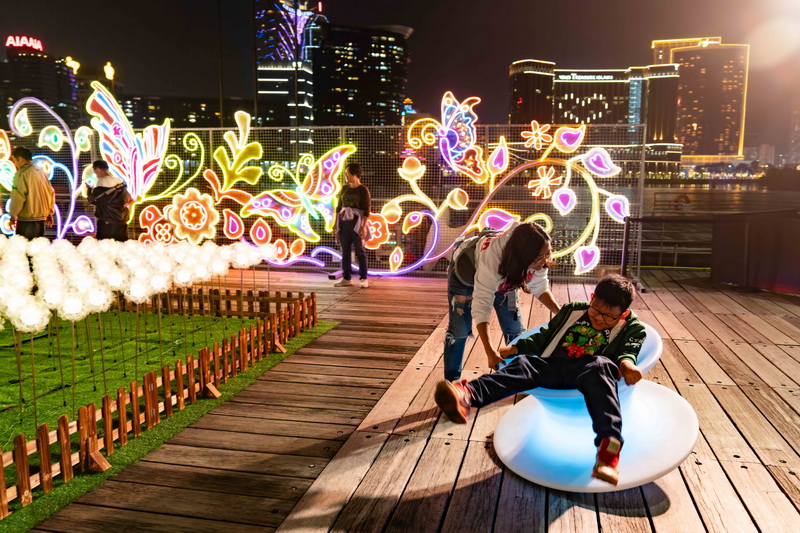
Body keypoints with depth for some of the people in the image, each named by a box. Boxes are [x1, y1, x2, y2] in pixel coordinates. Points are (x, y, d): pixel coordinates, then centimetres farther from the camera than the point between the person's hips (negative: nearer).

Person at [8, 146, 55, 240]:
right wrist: (49, 214, 23)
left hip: (26, 220, -7)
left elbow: (17, 197, -16)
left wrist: (12, 216, -6)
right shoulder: (41, 172, 10)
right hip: (41, 219, 7)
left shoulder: (21, 174, -11)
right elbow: (51, 193, 14)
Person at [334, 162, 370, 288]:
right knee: (345, 251, 6)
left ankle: (363, 279, 4)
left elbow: (366, 210, -7)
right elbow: (339, 207, 15)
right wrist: (336, 224, 11)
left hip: (356, 223, -5)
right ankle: (346, 278, 12)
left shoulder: (363, 190, -3)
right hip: (344, 223, 5)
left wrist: (364, 227, -14)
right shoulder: (344, 188, 12)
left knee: (360, 251, -1)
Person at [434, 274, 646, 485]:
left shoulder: (632, 327, 17)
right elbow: (543, 337, 27)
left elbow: (630, 349, 1)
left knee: (600, 366, -37)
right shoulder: (572, 311, 24)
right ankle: (468, 394, -52)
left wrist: (626, 362, -23)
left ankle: (609, 444, -57)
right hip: (553, 365, 4)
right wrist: (515, 348, 15)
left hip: (588, 369, -3)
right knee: (525, 363, -25)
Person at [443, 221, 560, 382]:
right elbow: (481, 304, -47)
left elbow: (540, 287, -12)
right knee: (459, 330, -6)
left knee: (515, 329, 0)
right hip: (466, 271, -5)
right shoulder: (492, 258, -47)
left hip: (504, 276, 5)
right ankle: (451, 381, 9)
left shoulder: (537, 259, -29)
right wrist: (490, 352, -54)